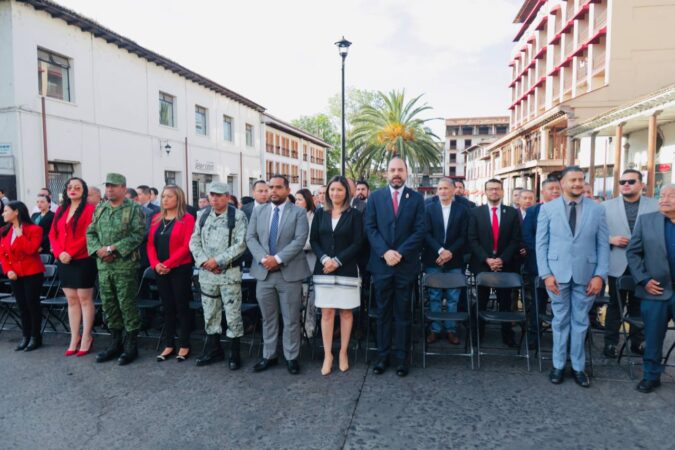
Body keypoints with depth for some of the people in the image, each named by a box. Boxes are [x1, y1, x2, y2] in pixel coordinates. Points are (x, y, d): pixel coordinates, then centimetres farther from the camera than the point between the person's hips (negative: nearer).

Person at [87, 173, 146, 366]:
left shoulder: (134, 208, -6)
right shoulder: (100, 209, 13)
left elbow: (138, 234, -15)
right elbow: (90, 233, 13)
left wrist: (113, 248, -18)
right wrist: (98, 250, -6)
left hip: (125, 265, -6)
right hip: (103, 265, 6)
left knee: (127, 305, 0)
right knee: (109, 305, 13)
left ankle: (131, 346, 11)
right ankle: (115, 342, 27)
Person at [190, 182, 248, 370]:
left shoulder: (238, 216, -8)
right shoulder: (202, 215, 8)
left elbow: (241, 244, -15)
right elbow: (194, 241, 6)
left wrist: (217, 260, -17)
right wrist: (203, 261, -9)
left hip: (229, 272, -5)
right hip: (206, 272, 5)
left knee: (232, 314, 1)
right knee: (210, 313, 14)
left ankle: (235, 353, 15)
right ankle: (213, 350, 29)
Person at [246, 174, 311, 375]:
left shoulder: (299, 212, -1)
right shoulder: (258, 211, 10)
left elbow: (300, 240, -12)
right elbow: (250, 237, 3)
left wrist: (278, 258, -19)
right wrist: (263, 258, -13)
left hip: (289, 273, -3)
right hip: (264, 272, 3)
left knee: (291, 319, 6)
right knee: (268, 318, 14)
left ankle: (292, 357, 19)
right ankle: (269, 356, 27)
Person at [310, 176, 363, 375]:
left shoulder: (354, 214, 0)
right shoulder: (320, 213, 8)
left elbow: (357, 243, -5)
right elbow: (313, 240, 6)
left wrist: (337, 261, -14)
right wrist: (324, 258, -12)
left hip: (346, 270, -2)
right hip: (324, 269, 2)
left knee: (346, 312, 5)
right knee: (326, 313, 3)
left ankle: (343, 353, 19)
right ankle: (327, 355, 12)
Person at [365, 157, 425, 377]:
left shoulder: (416, 198, 4)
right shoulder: (375, 197, 6)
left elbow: (420, 231, -3)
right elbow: (370, 228, 0)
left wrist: (400, 253, -13)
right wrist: (385, 252, -13)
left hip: (406, 265, -1)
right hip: (381, 264, 1)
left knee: (403, 313, 7)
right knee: (383, 312, 9)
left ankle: (402, 357, 18)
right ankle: (383, 356, 20)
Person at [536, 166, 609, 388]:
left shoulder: (597, 209, 4)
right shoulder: (547, 209, 1)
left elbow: (603, 245, 3)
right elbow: (541, 243, 0)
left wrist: (600, 275, -6)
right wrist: (546, 273, -8)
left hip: (586, 275, 1)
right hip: (557, 274, -1)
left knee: (580, 321, 11)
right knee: (560, 321, 10)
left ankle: (578, 367, 24)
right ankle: (558, 365, 22)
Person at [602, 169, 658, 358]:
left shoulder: (655, 206, 1)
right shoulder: (607, 206, 1)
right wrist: (611, 239, -16)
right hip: (618, 265, -1)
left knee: (639, 305, 14)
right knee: (615, 305, 9)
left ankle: (637, 342, 28)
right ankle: (610, 342, 19)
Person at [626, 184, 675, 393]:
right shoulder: (646, 221, 1)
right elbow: (632, 252, 2)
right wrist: (643, 280, -6)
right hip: (656, 290, 0)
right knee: (653, 339, 10)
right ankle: (651, 376, 25)